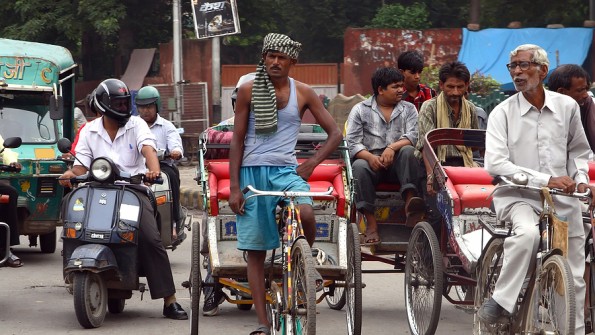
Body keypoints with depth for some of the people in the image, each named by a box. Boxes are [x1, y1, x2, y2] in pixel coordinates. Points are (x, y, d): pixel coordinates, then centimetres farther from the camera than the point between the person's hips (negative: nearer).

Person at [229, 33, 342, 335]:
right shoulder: (248, 91, 3)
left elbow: (334, 134, 7)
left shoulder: (302, 93, 4)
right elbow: (237, 141, 4)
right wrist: (234, 187, -3)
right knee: (255, 250, -1)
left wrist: (310, 164, -6)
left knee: (305, 214, -33)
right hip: (252, 172, 0)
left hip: (286, 171, 0)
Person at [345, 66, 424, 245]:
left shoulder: (409, 109, 16)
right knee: (359, 167, -34)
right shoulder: (360, 110, 11)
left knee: (408, 151, -31)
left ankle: (410, 200, -47)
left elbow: (413, 136, -2)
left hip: (397, 163, 1)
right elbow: (352, 142, -1)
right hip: (371, 160, -1)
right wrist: (370, 157, -21)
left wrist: (393, 147, -21)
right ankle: (371, 223, -36)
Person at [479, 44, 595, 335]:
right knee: (527, 233, -36)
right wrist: (545, 180, -22)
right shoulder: (503, 113, -3)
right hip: (518, 196, -3)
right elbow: (495, 164, -15)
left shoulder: (567, 107, 7)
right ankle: (500, 301, -25)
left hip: (564, 200, 3)